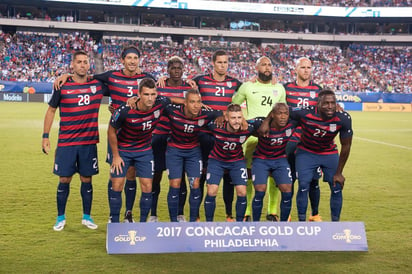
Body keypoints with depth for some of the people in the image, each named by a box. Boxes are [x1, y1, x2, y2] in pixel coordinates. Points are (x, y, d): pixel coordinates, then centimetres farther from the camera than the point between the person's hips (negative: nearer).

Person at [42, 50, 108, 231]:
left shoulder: (98, 84, 1)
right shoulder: (62, 86, -3)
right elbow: (51, 110, 5)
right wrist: (45, 136, 1)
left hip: (89, 142, 2)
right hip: (66, 142, -1)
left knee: (87, 179, 9)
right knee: (64, 180, 4)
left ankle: (87, 216, 23)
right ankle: (60, 218, 19)